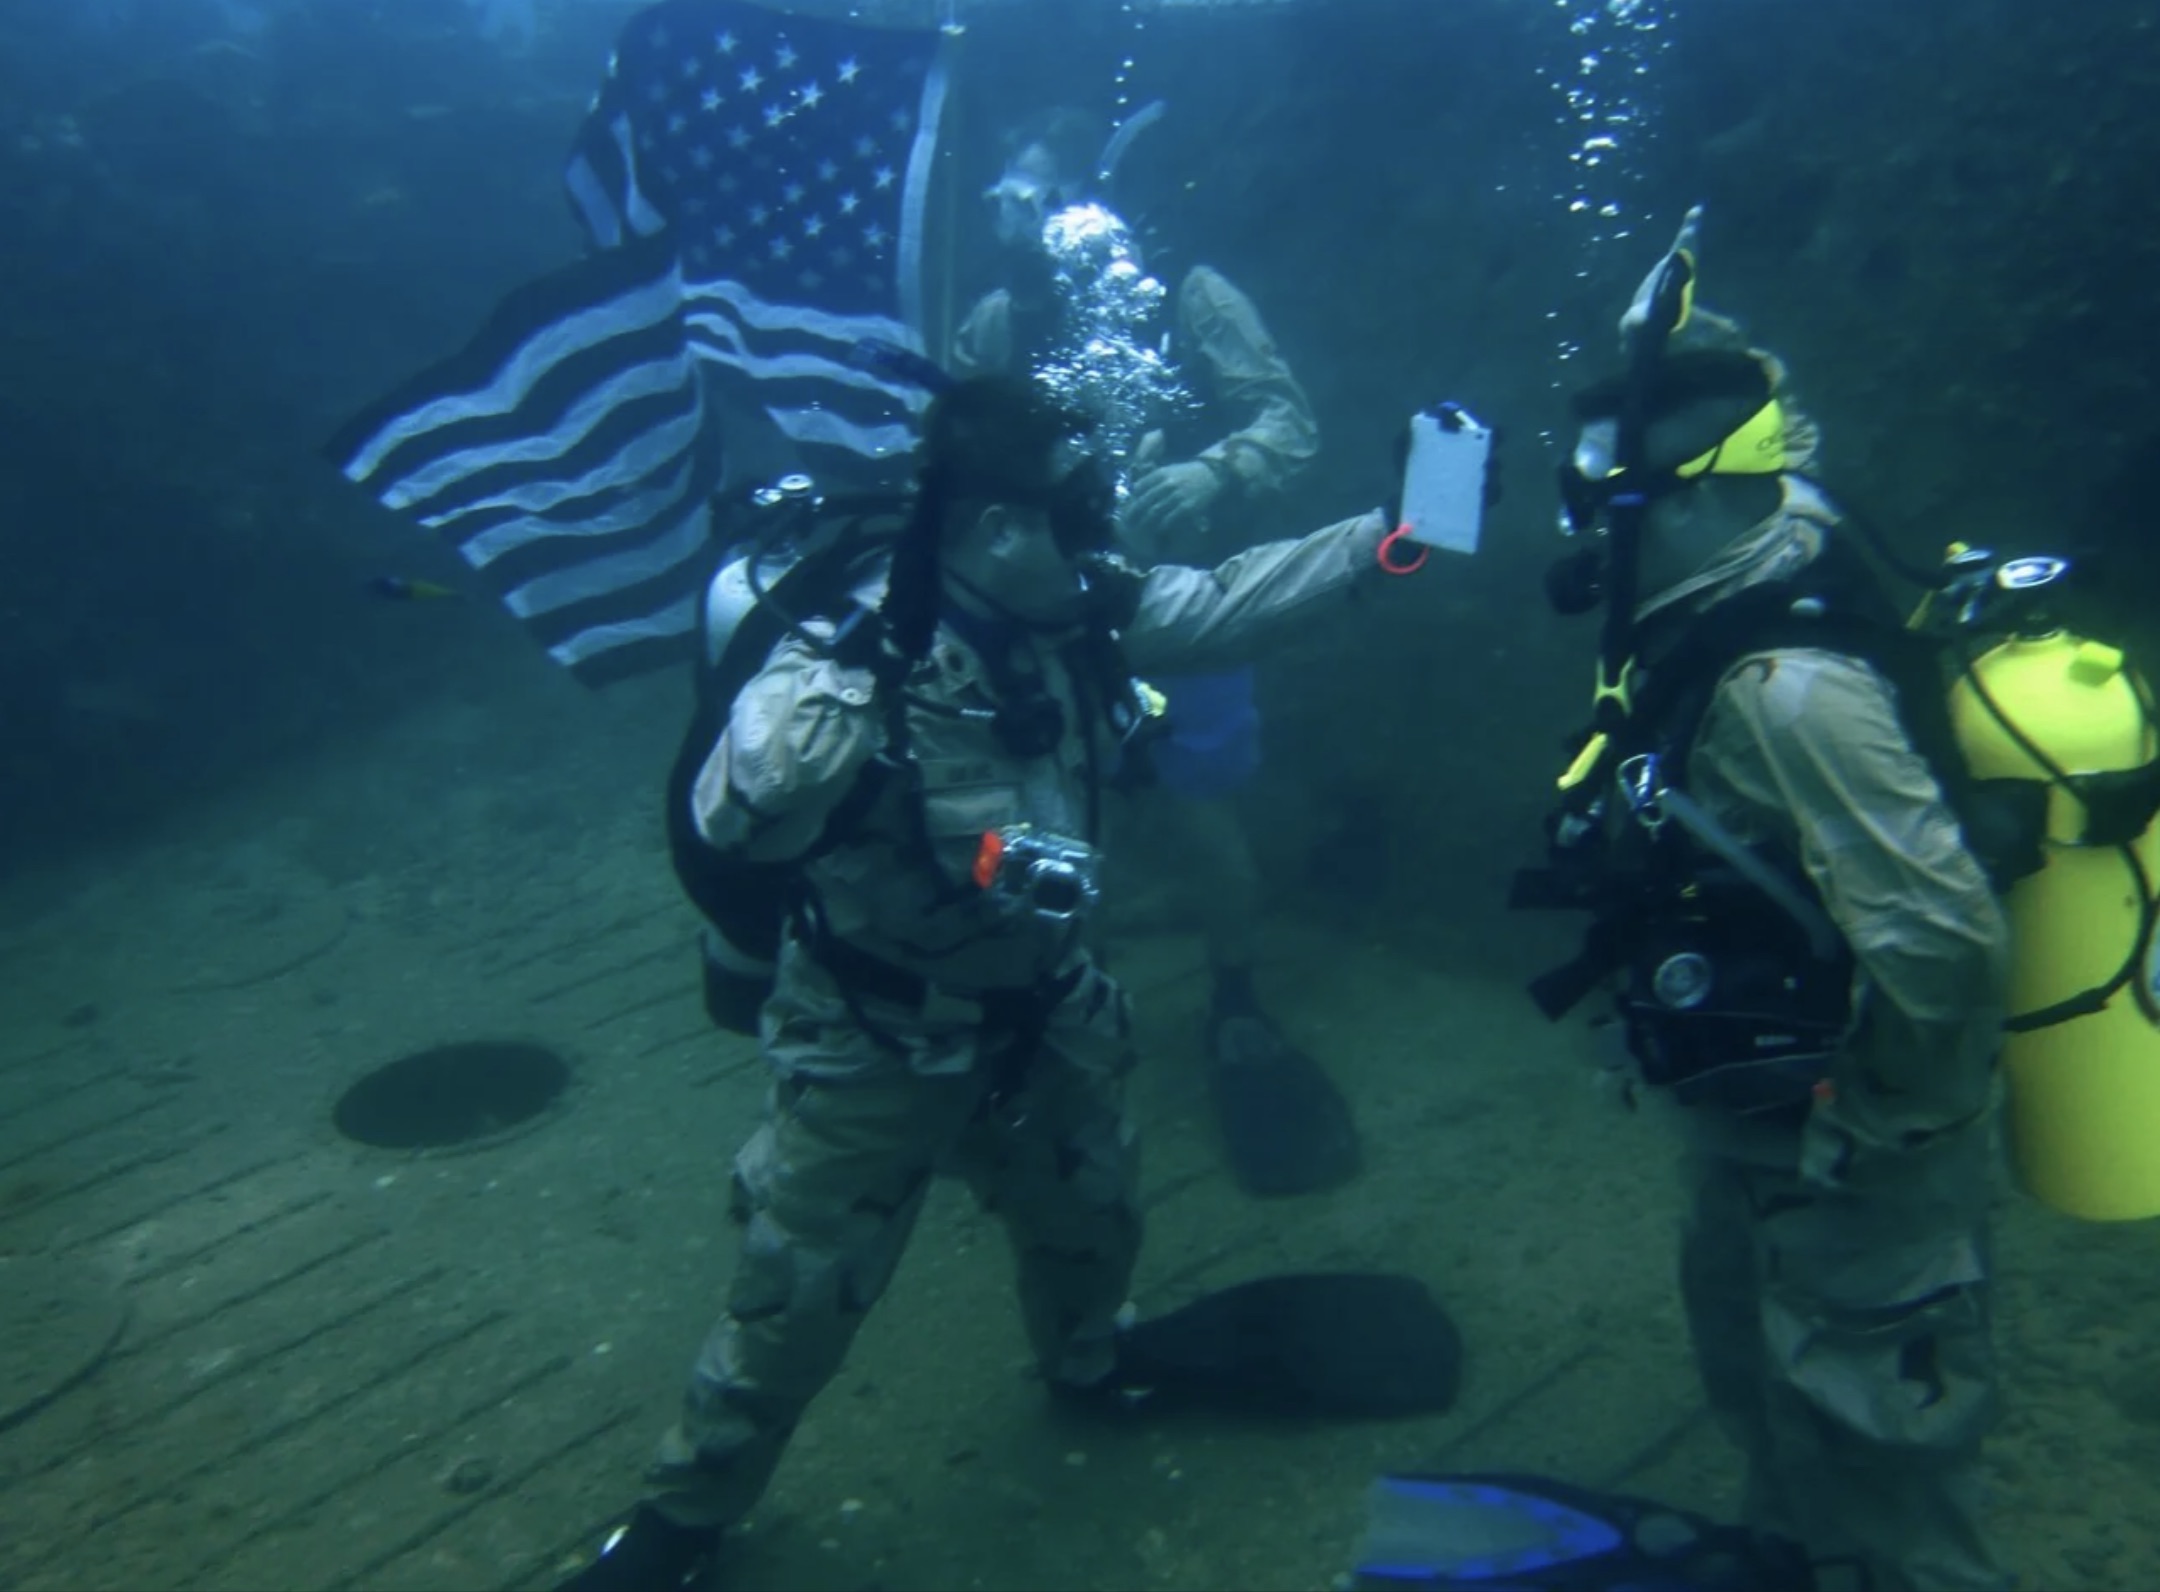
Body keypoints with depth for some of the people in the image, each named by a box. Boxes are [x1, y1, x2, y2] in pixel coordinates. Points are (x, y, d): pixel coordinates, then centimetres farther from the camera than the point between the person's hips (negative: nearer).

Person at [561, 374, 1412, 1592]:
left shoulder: (1083, 612, -13)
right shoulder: (863, 659, -31)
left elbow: (1231, 603, -3)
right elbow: (731, 820, -41)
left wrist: (1386, 531, -6)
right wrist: (831, 678, -51)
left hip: (1041, 1009, 6)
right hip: (880, 1037, -6)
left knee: (1090, 1212, 28)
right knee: (801, 1291, 9)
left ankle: (1085, 1362, 62)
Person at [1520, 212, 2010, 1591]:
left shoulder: (1790, 686, -30)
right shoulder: (1715, 641, 0)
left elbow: (1945, 937, -34)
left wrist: (1893, 1122, -22)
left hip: (1844, 1177, -10)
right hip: (1760, 1135, 10)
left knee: (1884, 1471, 10)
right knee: (1755, 1366, 30)